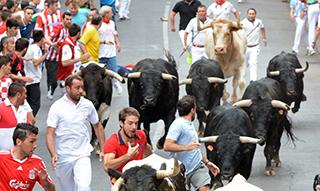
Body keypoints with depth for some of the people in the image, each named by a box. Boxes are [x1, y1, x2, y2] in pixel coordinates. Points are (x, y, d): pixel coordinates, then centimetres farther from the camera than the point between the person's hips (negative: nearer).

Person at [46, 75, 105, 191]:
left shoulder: (88, 105, 1)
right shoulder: (57, 107, -7)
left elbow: (97, 126, 15)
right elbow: (50, 134, -10)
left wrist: (103, 149, 11)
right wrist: (53, 154, -23)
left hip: (82, 155, 1)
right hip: (62, 157, -1)